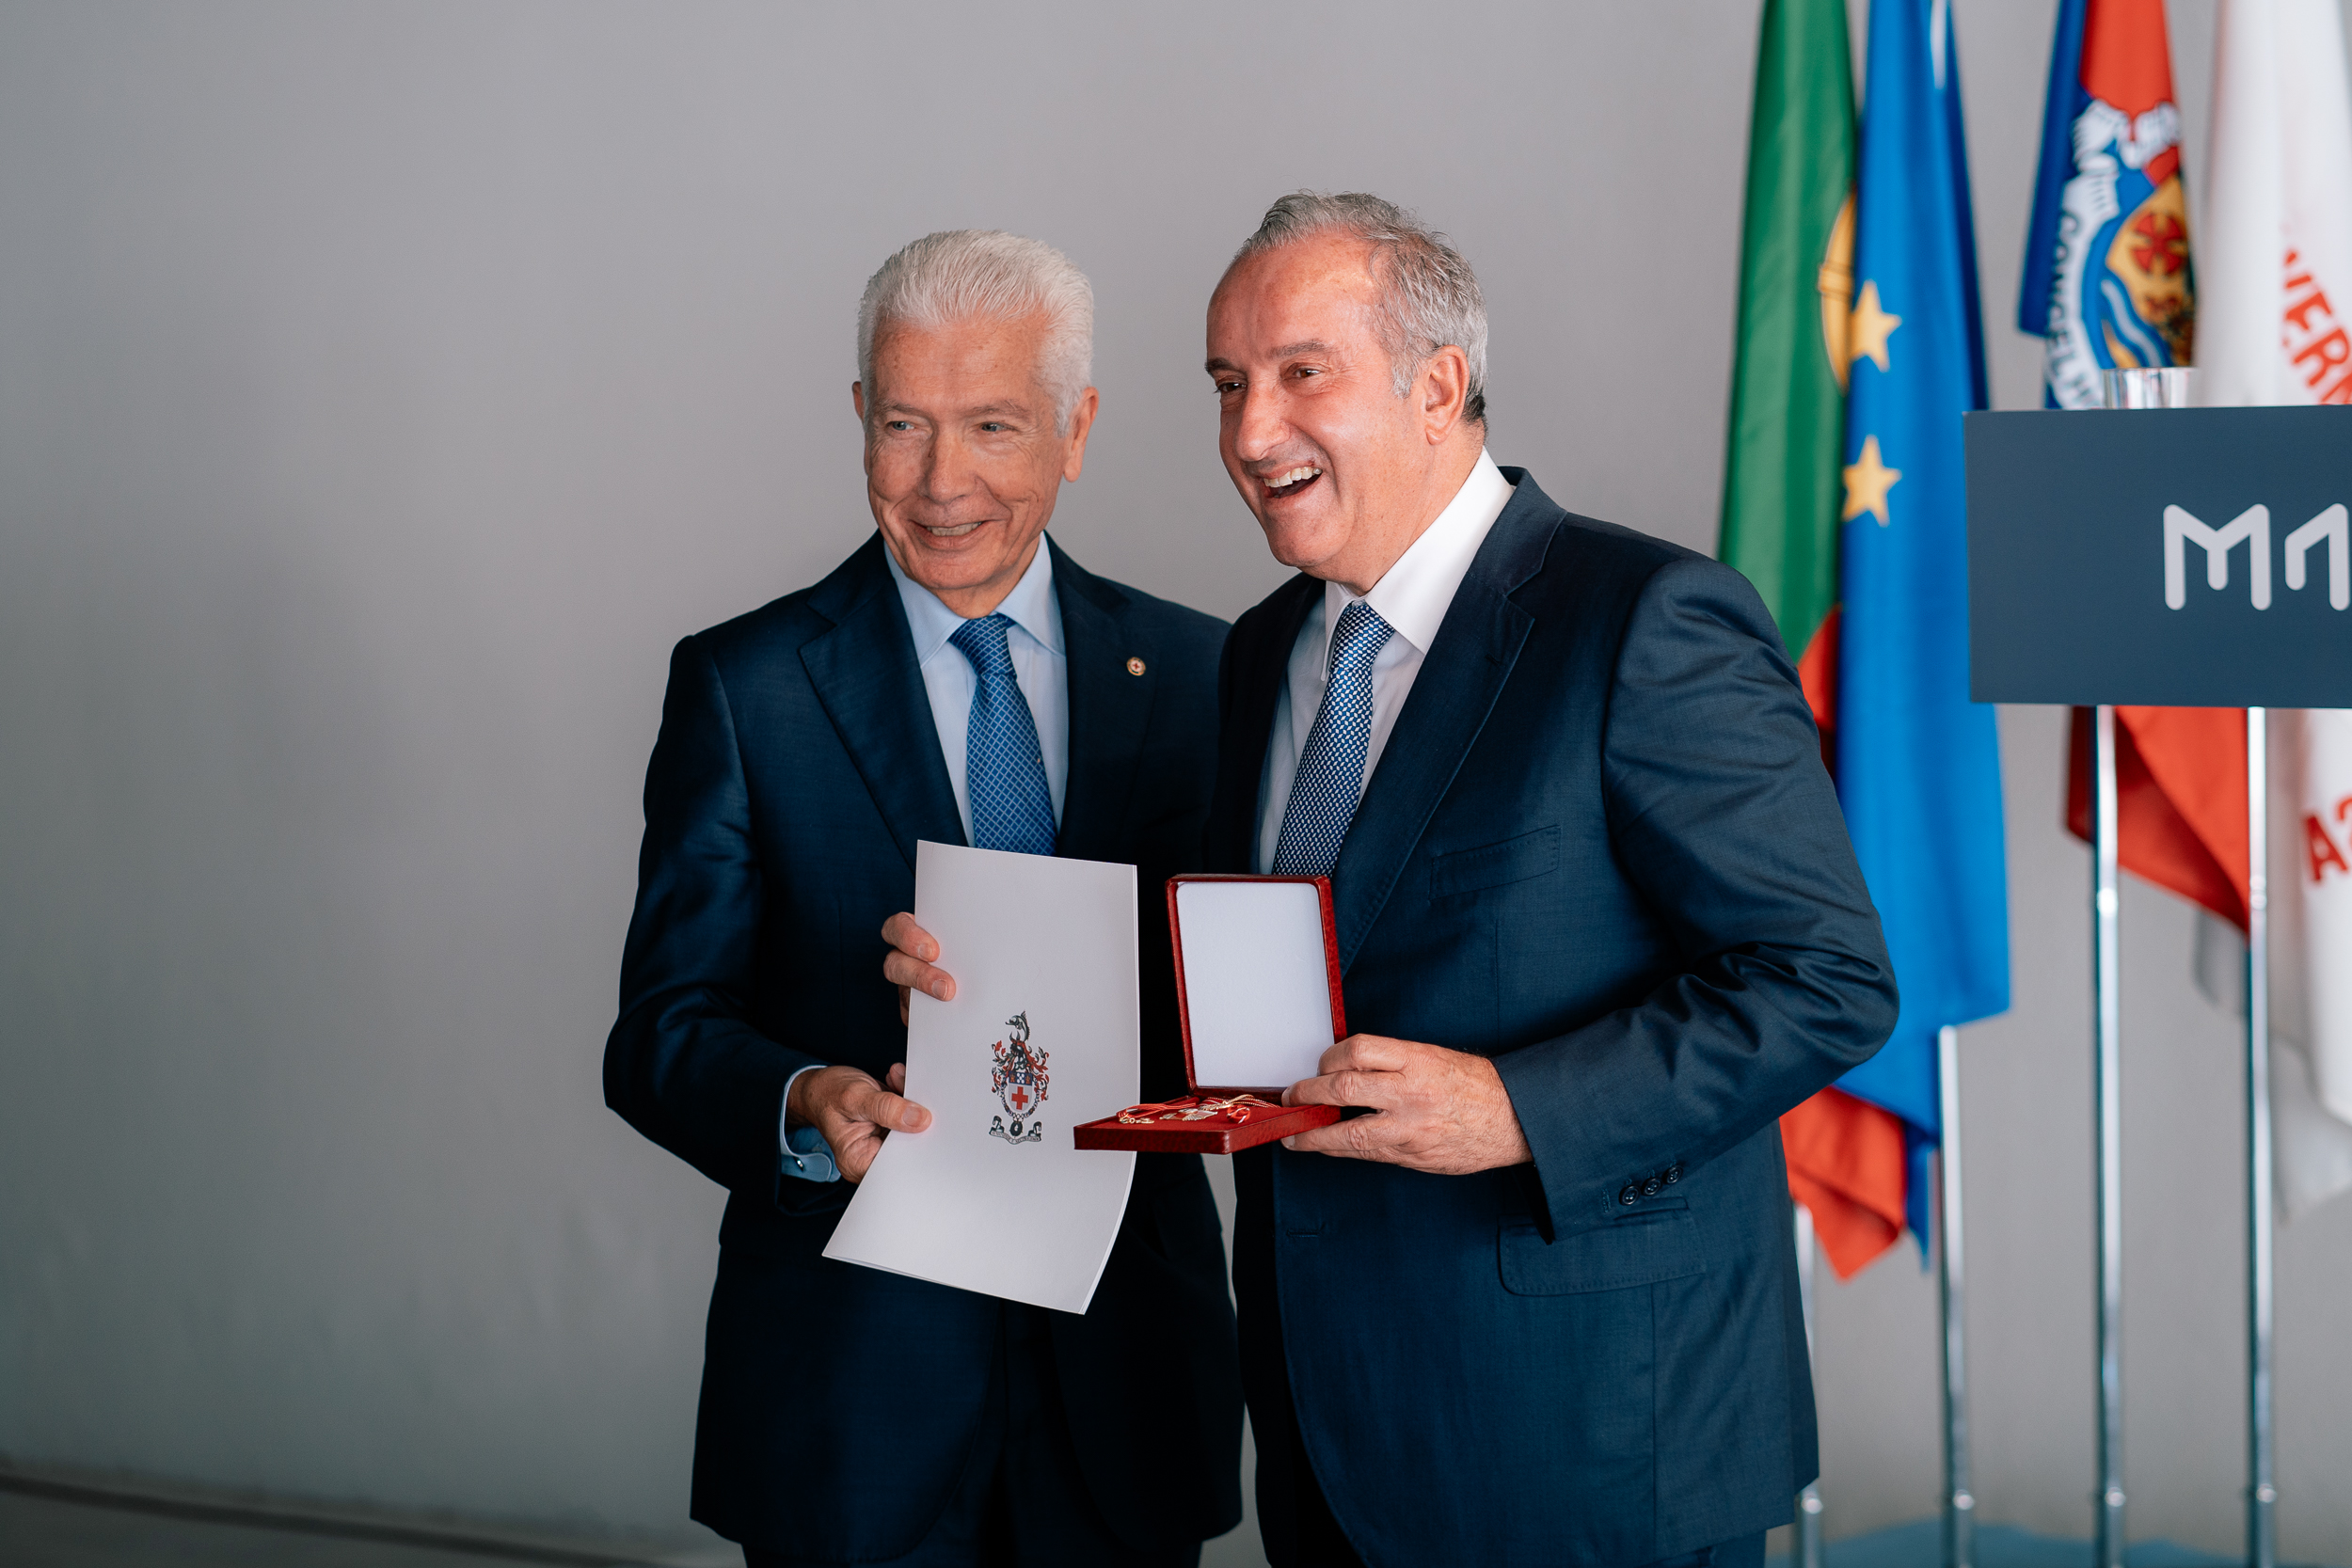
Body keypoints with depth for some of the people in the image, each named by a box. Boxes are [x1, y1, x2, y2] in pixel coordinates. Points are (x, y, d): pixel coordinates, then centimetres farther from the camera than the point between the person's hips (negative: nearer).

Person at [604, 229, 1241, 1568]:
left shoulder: (1193, 671, 4)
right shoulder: (744, 687, -3)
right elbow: (663, 1032, -5)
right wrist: (804, 1105, -26)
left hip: (1123, 1360, 2)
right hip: (852, 1380, -2)